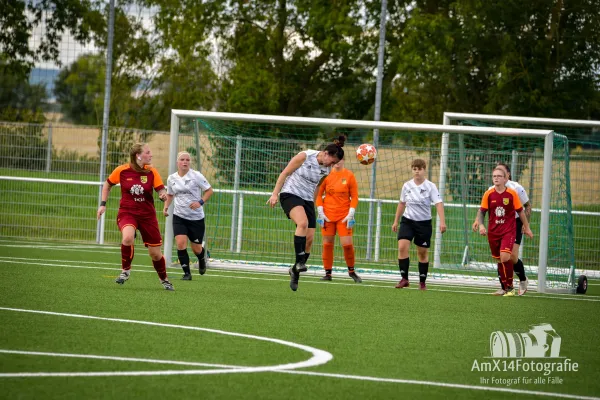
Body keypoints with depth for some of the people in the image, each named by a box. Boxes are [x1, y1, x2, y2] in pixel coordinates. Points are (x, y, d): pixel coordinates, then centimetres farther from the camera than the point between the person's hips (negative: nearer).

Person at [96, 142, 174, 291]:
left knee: (155, 253, 5)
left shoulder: (151, 172, -4)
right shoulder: (122, 171, -7)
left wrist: (163, 195, -27)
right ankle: (125, 270, -10)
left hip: (147, 214, 2)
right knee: (128, 237, -34)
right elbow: (108, 185, 10)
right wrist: (103, 204, 4)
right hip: (127, 212, -2)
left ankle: (164, 279, 33)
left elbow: (161, 190, -3)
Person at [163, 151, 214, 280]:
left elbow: (209, 190, -4)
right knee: (180, 243, -18)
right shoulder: (171, 178, 3)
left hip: (196, 217, -2)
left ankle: (202, 259, 43)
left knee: (196, 249, 6)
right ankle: (187, 273, -7)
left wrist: (201, 202, -19)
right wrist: (166, 207, 3)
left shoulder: (196, 176, -9)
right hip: (179, 216, 2)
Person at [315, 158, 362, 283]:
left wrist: (350, 214, -6)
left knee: (347, 244, -9)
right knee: (327, 244, 0)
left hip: (344, 216, -1)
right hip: (328, 215, 1)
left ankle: (351, 271, 10)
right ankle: (328, 273, 9)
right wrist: (320, 213, -1)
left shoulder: (349, 175, 0)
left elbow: (354, 197, 2)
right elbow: (318, 194, 7)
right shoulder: (326, 174, 3)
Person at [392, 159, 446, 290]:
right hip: (407, 220, 2)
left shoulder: (430, 186, -9)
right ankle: (404, 279, -12)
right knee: (402, 247, -18)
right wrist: (396, 221, 18)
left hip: (424, 223, -2)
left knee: (422, 253, 6)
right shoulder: (407, 186, 2)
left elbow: (439, 204, -17)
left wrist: (442, 222, -30)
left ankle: (422, 282, 19)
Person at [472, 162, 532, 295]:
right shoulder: (492, 190, 2)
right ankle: (504, 287, 7)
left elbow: (527, 206, -1)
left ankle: (523, 280, 14)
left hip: (515, 224, -4)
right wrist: (477, 220, -13)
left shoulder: (516, 188, -8)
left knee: (512, 257, -13)